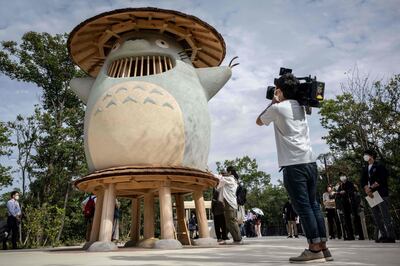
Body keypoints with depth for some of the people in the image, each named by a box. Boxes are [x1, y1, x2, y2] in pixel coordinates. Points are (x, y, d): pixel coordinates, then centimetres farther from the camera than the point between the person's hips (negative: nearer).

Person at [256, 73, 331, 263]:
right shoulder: (301, 107, 18)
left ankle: (315, 249, -4)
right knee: (313, 204, 11)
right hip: (310, 162, 7)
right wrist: (278, 103, 29)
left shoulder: (277, 108, -2)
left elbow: (259, 121, 16)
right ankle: (323, 247, 14)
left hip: (293, 164, -7)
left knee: (303, 206, -5)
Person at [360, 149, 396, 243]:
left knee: (385, 216, -8)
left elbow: (381, 180, -11)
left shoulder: (379, 166, 0)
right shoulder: (365, 169, 17)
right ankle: (384, 235, 12)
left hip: (381, 193, -7)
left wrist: (371, 188, -14)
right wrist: (367, 190, -11)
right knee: (376, 217, 7)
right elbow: (362, 181, 6)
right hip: (371, 195, 7)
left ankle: (391, 236, -6)